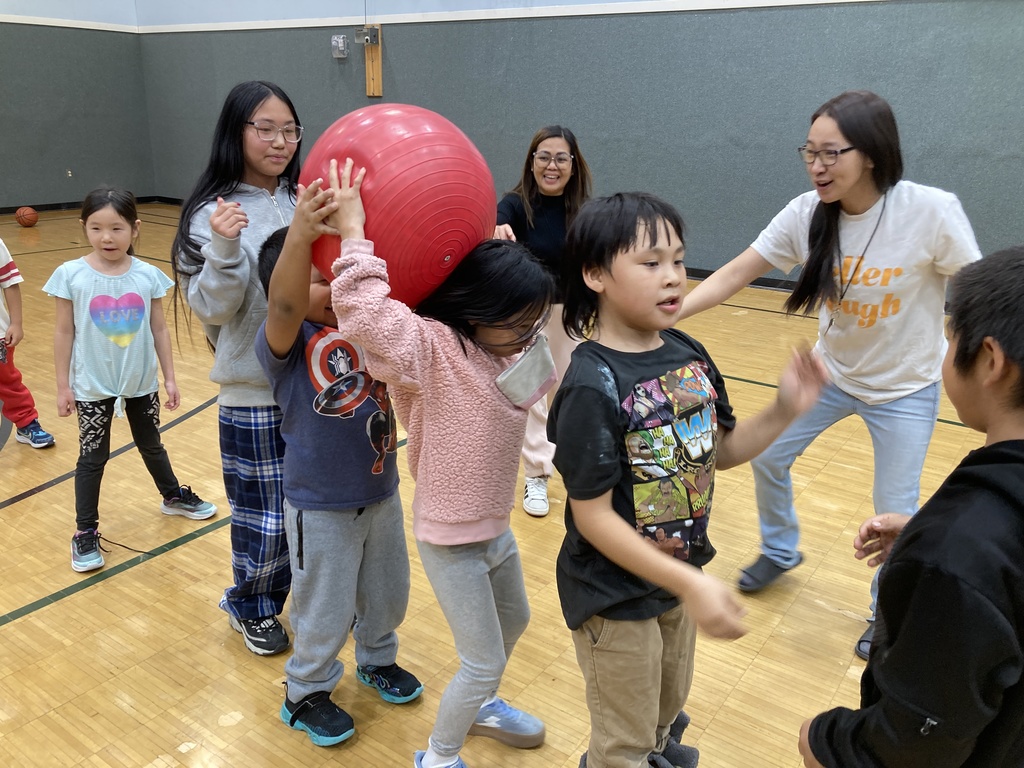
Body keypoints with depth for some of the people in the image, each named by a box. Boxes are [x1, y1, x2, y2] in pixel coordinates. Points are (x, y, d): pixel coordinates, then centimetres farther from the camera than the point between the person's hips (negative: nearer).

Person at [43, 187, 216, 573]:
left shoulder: (148, 275, -9)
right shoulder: (71, 275, -13)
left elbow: (159, 330, -1)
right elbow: (64, 333, -6)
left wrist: (169, 378, 1)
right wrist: (62, 386, -4)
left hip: (141, 383, 2)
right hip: (92, 386, -2)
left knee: (151, 446, 21)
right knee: (92, 457, 8)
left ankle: (174, 496, 44)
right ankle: (85, 533, 22)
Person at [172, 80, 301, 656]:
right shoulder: (214, 213, -6)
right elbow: (211, 306, -10)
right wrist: (224, 250, -26)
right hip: (255, 391, -3)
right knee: (265, 515, 8)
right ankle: (253, 607, 34)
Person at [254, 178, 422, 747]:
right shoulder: (285, 341, -19)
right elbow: (285, 305, -40)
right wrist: (299, 235, -58)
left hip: (382, 491, 5)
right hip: (321, 505, -5)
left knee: (389, 593, 25)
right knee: (325, 610, 13)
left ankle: (378, 659, 53)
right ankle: (306, 694, 40)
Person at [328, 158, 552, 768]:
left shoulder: (506, 347, -3)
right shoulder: (432, 350, -25)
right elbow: (364, 313, -39)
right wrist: (354, 235, -33)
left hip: (496, 527, 9)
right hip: (451, 539, -8)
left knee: (514, 620, 29)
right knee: (484, 661, 4)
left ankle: (481, 707, 57)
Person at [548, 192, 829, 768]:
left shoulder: (690, 354, -7)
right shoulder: (592, 386, -27)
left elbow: (723, 451, 4)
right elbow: (592, 516, -25)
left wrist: (785, 411, -12)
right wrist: (689, 584, -27)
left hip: (681, 575, 7)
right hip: (615, 596, -6)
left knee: (668, 705, 32)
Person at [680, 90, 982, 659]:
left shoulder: (932, 212, -26)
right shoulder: (806, 214, -17)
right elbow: (733, 275, -16)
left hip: (905, 387, -3)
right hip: (830, 372, 4)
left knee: (895, 512, 3)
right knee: (767, 456, 12)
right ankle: (781, 550, 41)